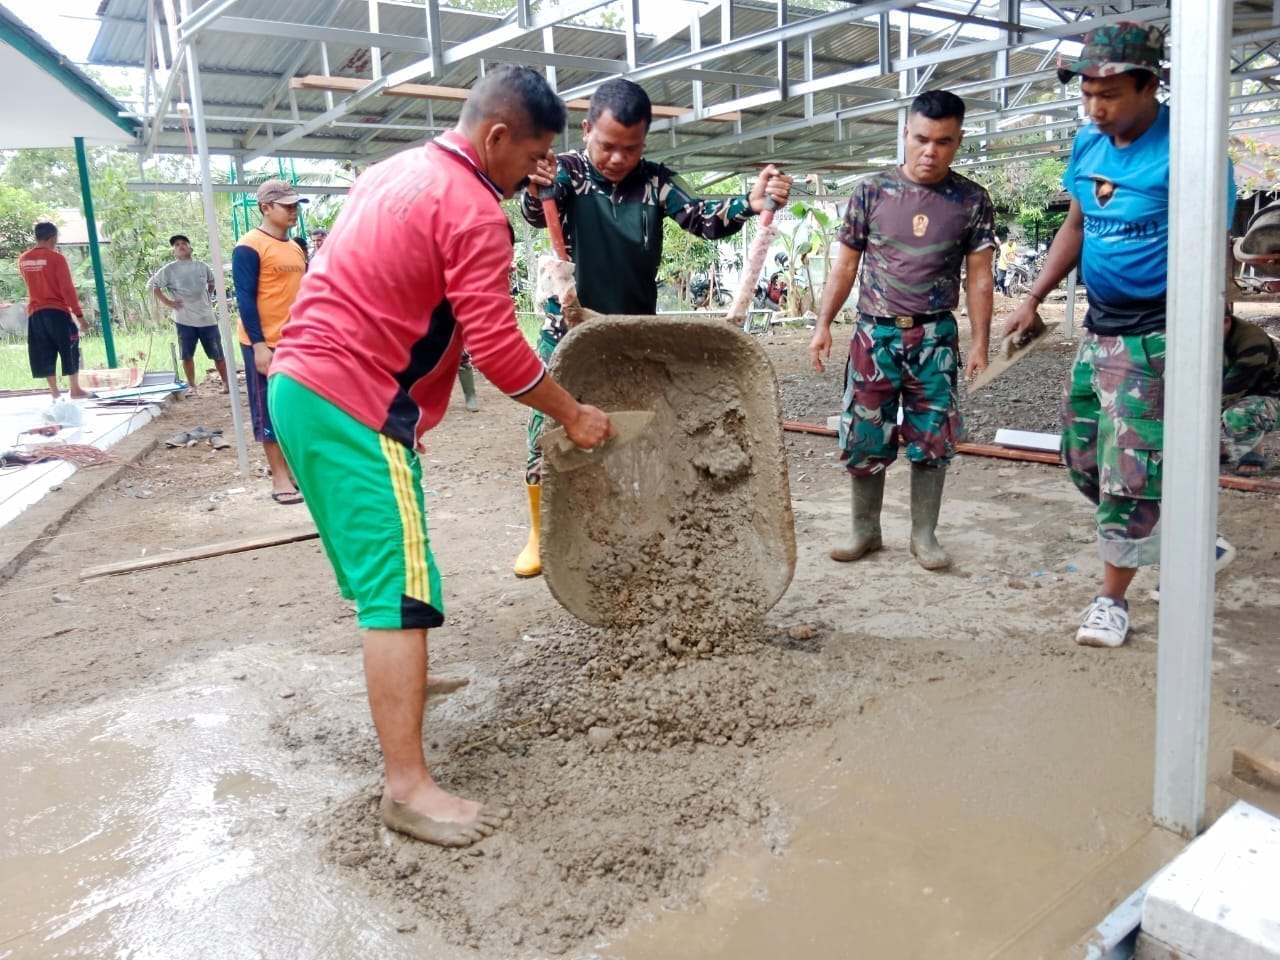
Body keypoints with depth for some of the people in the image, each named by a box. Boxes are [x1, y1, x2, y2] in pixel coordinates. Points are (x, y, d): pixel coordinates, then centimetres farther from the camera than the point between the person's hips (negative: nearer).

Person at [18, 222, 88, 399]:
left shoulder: (23, 260, 7)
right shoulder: (56, 258, -11)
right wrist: (79, 315, -11)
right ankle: (75, 389, 8)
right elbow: (68, 289, -14)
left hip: (35, 313, 5)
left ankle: (54, 391, 9)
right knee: (70, 350, 7)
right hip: (58, 311, -5)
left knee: (44, 354, 8)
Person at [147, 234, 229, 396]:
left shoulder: (202, 266, 7)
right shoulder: (169, 270, -2)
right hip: (185, 320, -2)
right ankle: (191, 386, 14)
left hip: (207, 317, 2)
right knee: (187, 355, 1)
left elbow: (212, 282, 26)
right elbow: (151, 285, 1)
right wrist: (166, 301, -5)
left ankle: (226, 383, 15)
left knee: (217, 353, 4)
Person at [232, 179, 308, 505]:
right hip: (265, 344, -7)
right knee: (271, 410, 1)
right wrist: (258, 344, -19)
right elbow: (245, 298, -14)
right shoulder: (249, 247, -11)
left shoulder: (295, 248, 13)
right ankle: (280, 478, 8)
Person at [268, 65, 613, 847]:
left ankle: (400, 683, 41)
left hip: (300, 384, 10)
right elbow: (498, 348, -18)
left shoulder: (393, 173, 17)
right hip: (357, 408, -10)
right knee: (402, 588, -9)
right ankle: (408, 787, -7)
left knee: (378, 570, 23)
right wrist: (574, 415, -5)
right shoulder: (473, 212, -13)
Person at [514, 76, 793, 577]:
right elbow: (538, 215, -26)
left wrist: (750, 203, -37)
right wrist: (535, 188, -52)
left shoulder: (655, 181, -2)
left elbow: (702, 218, -15)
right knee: (546, 431, 2)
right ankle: (540, 534, 21)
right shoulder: (567, 169, -7)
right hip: (568, 330, -1)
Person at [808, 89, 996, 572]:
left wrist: (980, 342, -5)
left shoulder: (972, 200, 0)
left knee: (932, 441, 4)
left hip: (935, 338, 0)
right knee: (865, 439, 5)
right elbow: (846, 264, 4)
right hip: (875, 334, 0)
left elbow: (979, 276, 1)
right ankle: (865, 530, 21)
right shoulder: (871, 191, 0)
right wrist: (823, 325, -1)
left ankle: (924, 535, 19)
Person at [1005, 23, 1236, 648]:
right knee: (1081, 457, 14)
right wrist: (1034, 297, 10)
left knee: (1130, 477, -2)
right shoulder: (1088, 145, 5)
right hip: (1097, 328, 8)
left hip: (1153, 337, -8)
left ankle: (1112, 599, 14)